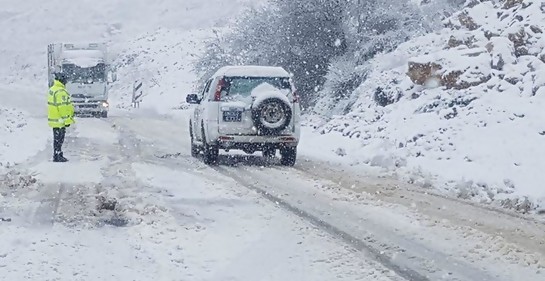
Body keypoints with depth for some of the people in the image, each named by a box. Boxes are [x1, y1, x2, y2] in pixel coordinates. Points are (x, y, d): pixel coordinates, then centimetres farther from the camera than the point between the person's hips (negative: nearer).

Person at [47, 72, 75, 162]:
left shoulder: (52, 89, 11)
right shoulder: (61, 92, -21)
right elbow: (63, 107, -23)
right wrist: (67, 120, -19)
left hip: (53, 118, 10)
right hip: (60, 120, -10)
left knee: (58, 139, 16)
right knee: (58, 139, -4)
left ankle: (58, 155, 22)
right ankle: (57, 156, 0)